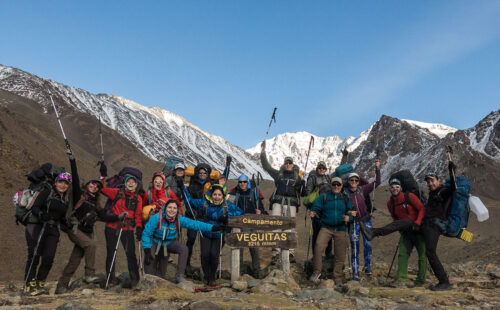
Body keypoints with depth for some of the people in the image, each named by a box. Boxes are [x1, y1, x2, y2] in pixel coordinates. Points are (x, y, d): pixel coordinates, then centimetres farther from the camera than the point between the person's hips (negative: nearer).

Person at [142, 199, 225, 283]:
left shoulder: (179, 219, -17)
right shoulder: (156, 218, -26)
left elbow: (195, 224, -19)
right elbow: (146, 234, -19)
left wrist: (213, 228, -28)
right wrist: (147, 251, -24)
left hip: (169, 244, 3)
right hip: (154, 243, -3)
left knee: (184, 249, -25)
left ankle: (179, 276, -16)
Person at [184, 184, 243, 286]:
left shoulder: (227, 205, -5)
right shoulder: (204, 203, -5)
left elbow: (240, 211, 0)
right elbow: (189, 201, 6)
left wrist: (228, 215, -16)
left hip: (219, 236, -1)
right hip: (205, 234, 1)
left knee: (214, 255, -13)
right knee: (205, 255, -10)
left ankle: (212, 278, 13)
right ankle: (206, 276, 18)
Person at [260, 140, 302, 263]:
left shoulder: (297, 176, 15)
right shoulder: (278, 174, 16)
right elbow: (266, 166, 17)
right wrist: (263, 151, 15)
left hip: (291, 204, 0)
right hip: (278, 202, 0)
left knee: (290, 228, -3)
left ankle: (291, 253, 1)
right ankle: (275, 252, -6)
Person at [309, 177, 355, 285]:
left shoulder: (345, 198, 8)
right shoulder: (324, 196, 6)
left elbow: (351, 212, 6)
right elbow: (316, 207, 5)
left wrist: (348, 217, -17)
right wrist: (313, 213, -18)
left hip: (340, 230, 2)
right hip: (326, 228, -1)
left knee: (340, 255, 1)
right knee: (318, 246, -25)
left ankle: (337, 278, 17)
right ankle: (317, 272, -12)